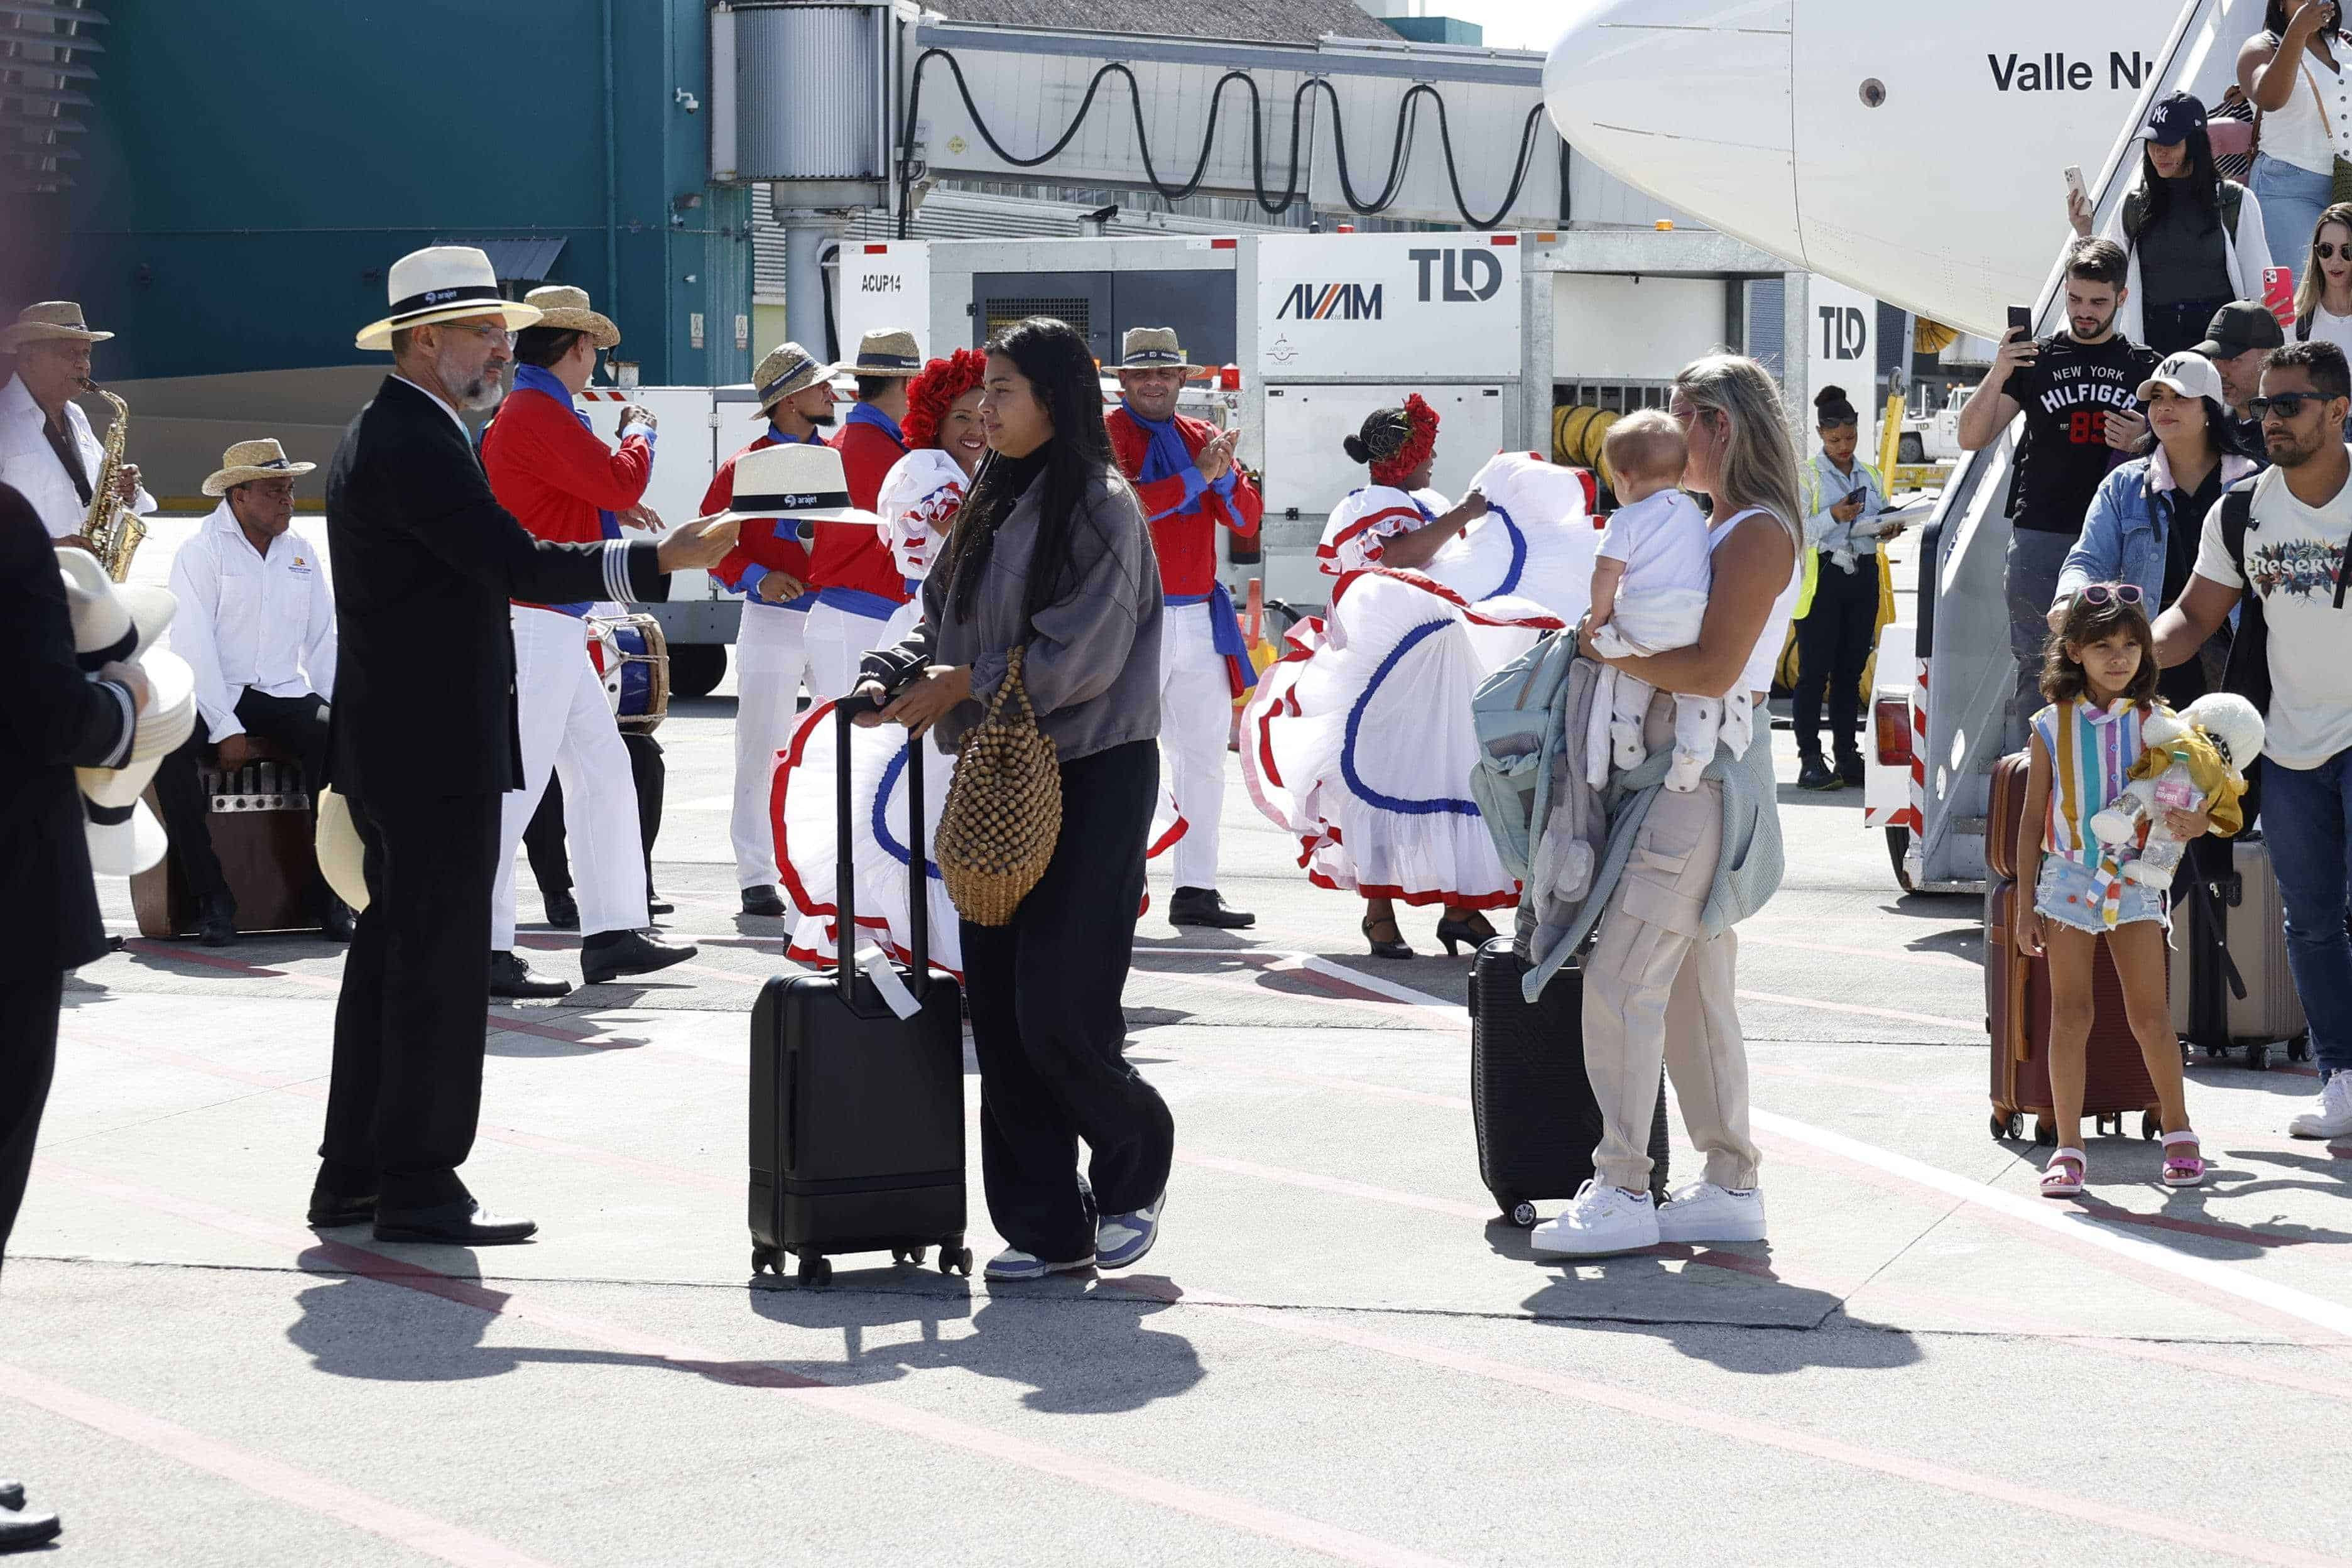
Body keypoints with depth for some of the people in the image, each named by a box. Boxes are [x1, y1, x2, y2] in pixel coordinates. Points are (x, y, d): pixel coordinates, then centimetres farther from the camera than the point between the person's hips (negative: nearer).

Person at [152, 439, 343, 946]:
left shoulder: (302, 553, 14)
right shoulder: (202, 552, -3)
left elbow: (323, 639, 14)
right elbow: (193, 647, -12)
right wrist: (226, 729, -19)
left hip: (283, 695, 4)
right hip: (212, 696, -4)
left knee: (334, 738, -28)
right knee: (167, 745, -35)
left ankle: (331, 891, -21)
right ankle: (212, 898, -28)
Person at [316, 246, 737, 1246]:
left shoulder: (381, 437, 16)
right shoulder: (415, 445, -18)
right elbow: (516, 565, -26)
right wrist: (659, 560, -28)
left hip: (396, 744, 11)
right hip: (436, 750, -11)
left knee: (394, 954, 14)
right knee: (440, 964, -6)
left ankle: (354, 1173, 19)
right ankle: (417, 1189, -3)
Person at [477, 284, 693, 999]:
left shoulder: (530, 411, 17)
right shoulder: (538, 414, -15)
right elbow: (620, 481, -20)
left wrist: (612, 512, 18)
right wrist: (640, 431, -1)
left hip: (556, 628, 11)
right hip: (536, 624, -11)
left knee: (602, 766, 14)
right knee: (515, 781, -10)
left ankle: (614, 932, 19)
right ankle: (483, 948, -9)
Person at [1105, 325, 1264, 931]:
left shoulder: (1201, 437, 14)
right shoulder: (1106, 436, -3)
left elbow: (1247, 521, 7)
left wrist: (1226, 476, -12)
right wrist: (1197, 477, -21)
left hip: (1200, 619, 6)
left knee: (1204, 755, 8)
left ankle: (1196, 891, 14)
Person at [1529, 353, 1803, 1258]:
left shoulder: (1759, 534, -12)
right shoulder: (1721, 528, 19)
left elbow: (1712, 668, -21)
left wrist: (1607, 651, -13)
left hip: (1705, 776, -10)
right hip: (1681, 772, 10)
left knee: (1621, 980, -12)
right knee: (1696, 994, 12)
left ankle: (1621, 1194, -11)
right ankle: (1730, 1187, 16)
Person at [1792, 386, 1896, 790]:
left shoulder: (1872, 477, 16)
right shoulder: (1806, 476, -1)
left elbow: (1881, 525, 22)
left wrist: (1888, 530, -1)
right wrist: (1834, 516, -21)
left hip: (1863, 576, 5)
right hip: (1821, 576, -5)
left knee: (1850, 670, 8)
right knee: (1815, 670, -6)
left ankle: (1847, 756, 12)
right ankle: (1810, 760, -5)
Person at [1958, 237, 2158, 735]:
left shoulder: (2145, 368, 10)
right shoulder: (2035, 359, 8)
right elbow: (1972, 438, 3)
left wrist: (2142, 444, -6)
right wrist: (1997, 375, -13)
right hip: (2041, 539, 0)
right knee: (2036, 668, -2)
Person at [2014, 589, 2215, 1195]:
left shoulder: (2157, 722, 0)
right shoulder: (2053, 727, 1)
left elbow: (2185, 800, 5)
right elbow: (2033, 821, 5)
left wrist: (2196, 822, -20)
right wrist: (2027, 906, 3)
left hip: (2136, 880, 0)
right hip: (2069, 878, 0)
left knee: (2150, 1015, 0)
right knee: (2070, 1015, 1)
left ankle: (2178, 1133, 15)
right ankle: (2069, 1148, 7)